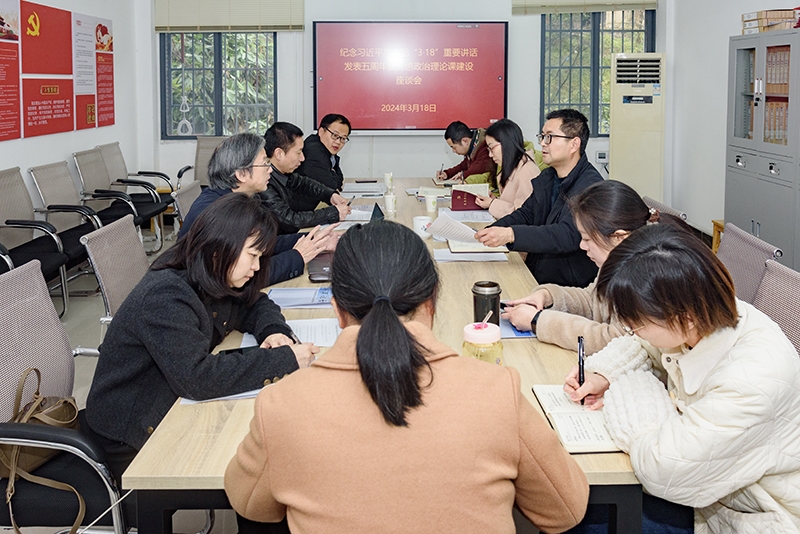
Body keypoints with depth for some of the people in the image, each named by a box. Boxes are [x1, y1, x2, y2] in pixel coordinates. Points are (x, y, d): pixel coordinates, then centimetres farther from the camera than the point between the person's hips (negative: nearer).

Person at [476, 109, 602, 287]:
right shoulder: (546, 177, 13)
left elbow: (568, 235, -29)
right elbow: (526, 214, 18)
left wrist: (510, 234, -36)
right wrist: (490, 231, -2)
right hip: (534, 277, 8)